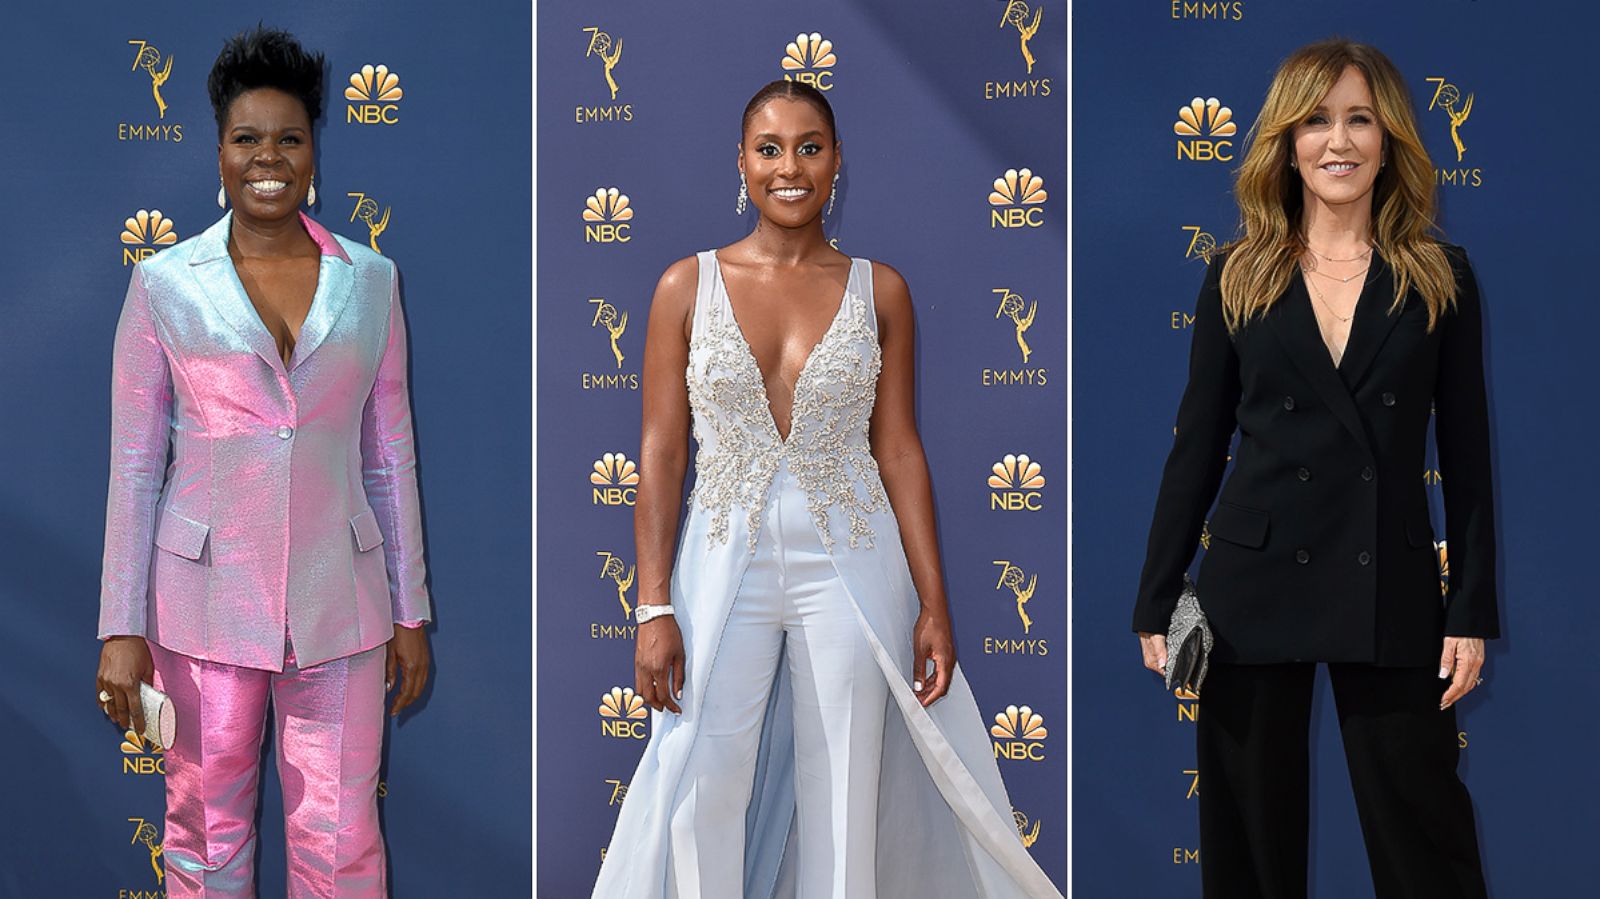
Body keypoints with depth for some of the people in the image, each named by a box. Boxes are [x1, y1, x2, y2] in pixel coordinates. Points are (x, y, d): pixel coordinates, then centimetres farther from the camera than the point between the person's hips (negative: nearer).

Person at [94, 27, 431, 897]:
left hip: (338, 600, 1)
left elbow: (390, 455, 8)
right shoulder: (164, 284, -1)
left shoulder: (370, 280, 4)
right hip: (206, 599, -1)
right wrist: (122, 628, -4)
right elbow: (134, 464, 0)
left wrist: (409, 611, 8)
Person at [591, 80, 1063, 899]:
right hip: (725, 563, 0)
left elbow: (899, 449, 4)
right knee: (705, 798, 0)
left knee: (844, 806, 7)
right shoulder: (687, 286, 1)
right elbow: (661, 452, 0)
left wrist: (933, 604, 0)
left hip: (849, 565, 1)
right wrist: (654, 609, -6)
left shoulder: (879, 291, 3)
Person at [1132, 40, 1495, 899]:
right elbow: (1196, 447, 5)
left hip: (1390, 591, -1)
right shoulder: (1238, 279, 4)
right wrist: (1156, 602, 1)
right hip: (1253, 586, 1)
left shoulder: (1440, 277, 3)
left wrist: (1472, 611, -2)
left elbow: (1466, 454, 3)